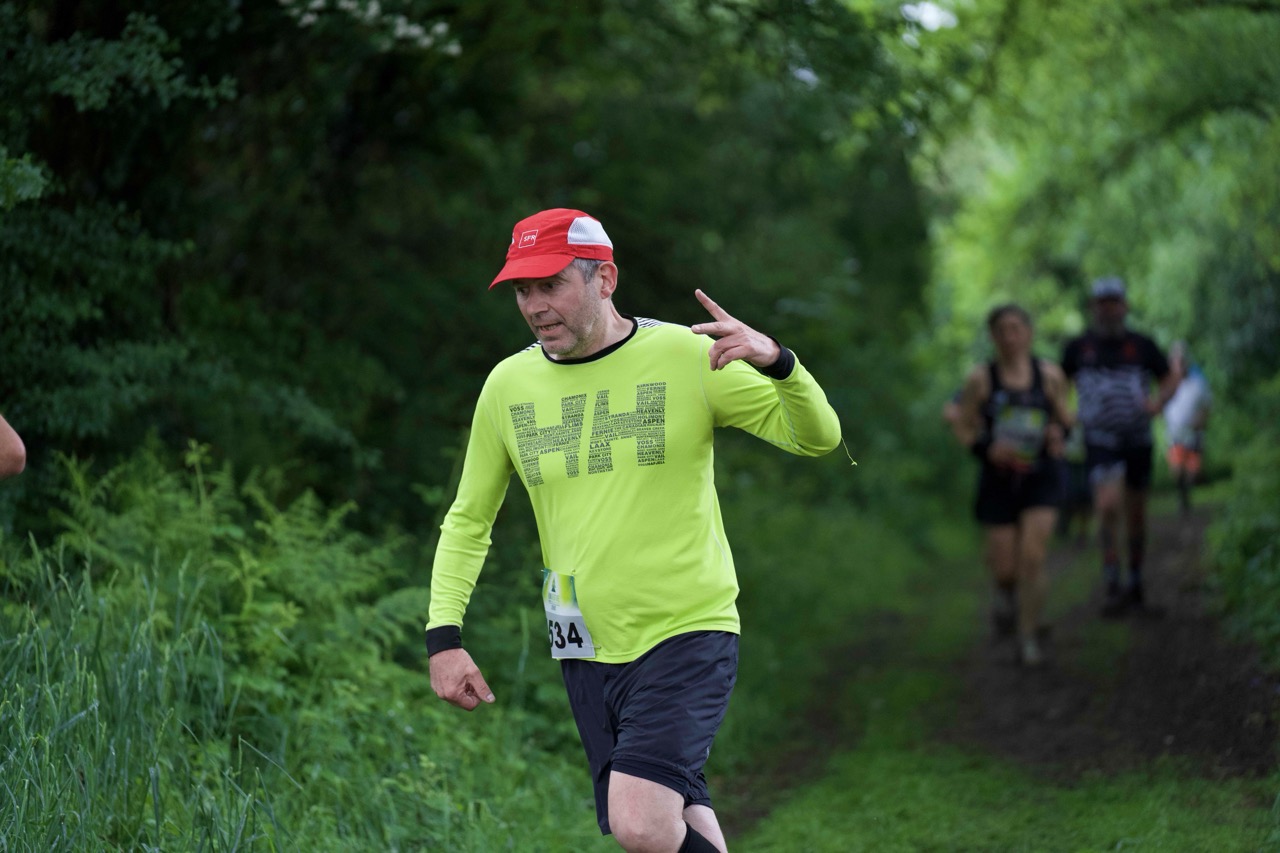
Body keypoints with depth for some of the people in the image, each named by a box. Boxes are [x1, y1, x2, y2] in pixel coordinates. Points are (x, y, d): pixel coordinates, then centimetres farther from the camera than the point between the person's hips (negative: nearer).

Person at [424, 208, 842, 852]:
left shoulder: (685, 356, -6)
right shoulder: (508, 385, 4)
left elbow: (818, 438, -7)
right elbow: (468, 519, 14)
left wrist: (775, 361, -26)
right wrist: (444, 636, 2)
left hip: (687, 634, -4)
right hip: (584, 651, 4)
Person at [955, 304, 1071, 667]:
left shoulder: (1049, 375, 1)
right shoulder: (980, 379, -3)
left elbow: (1065, 418, 13)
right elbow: (965, 429, 2)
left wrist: (1059, 433, -9)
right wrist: (987, 447, -18)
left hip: (1040, 477, 0)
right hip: (998, 478, 0)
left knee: (1033, 558, -13)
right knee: (1004, 566, -2)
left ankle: (1029, 638, 0)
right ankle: (1006, 595, 36)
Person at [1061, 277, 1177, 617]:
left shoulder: (1142, 346, 3)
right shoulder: (1078, 347, 2)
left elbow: (1169, 379, 11)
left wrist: (1158, 401, -11)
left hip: (1137, 439, 2)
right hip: (1100, 441, -2)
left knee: (1135, 516, 12)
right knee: (1108, 506, -22)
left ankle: (1136, 582, 31)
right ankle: (1113, 587, -19)